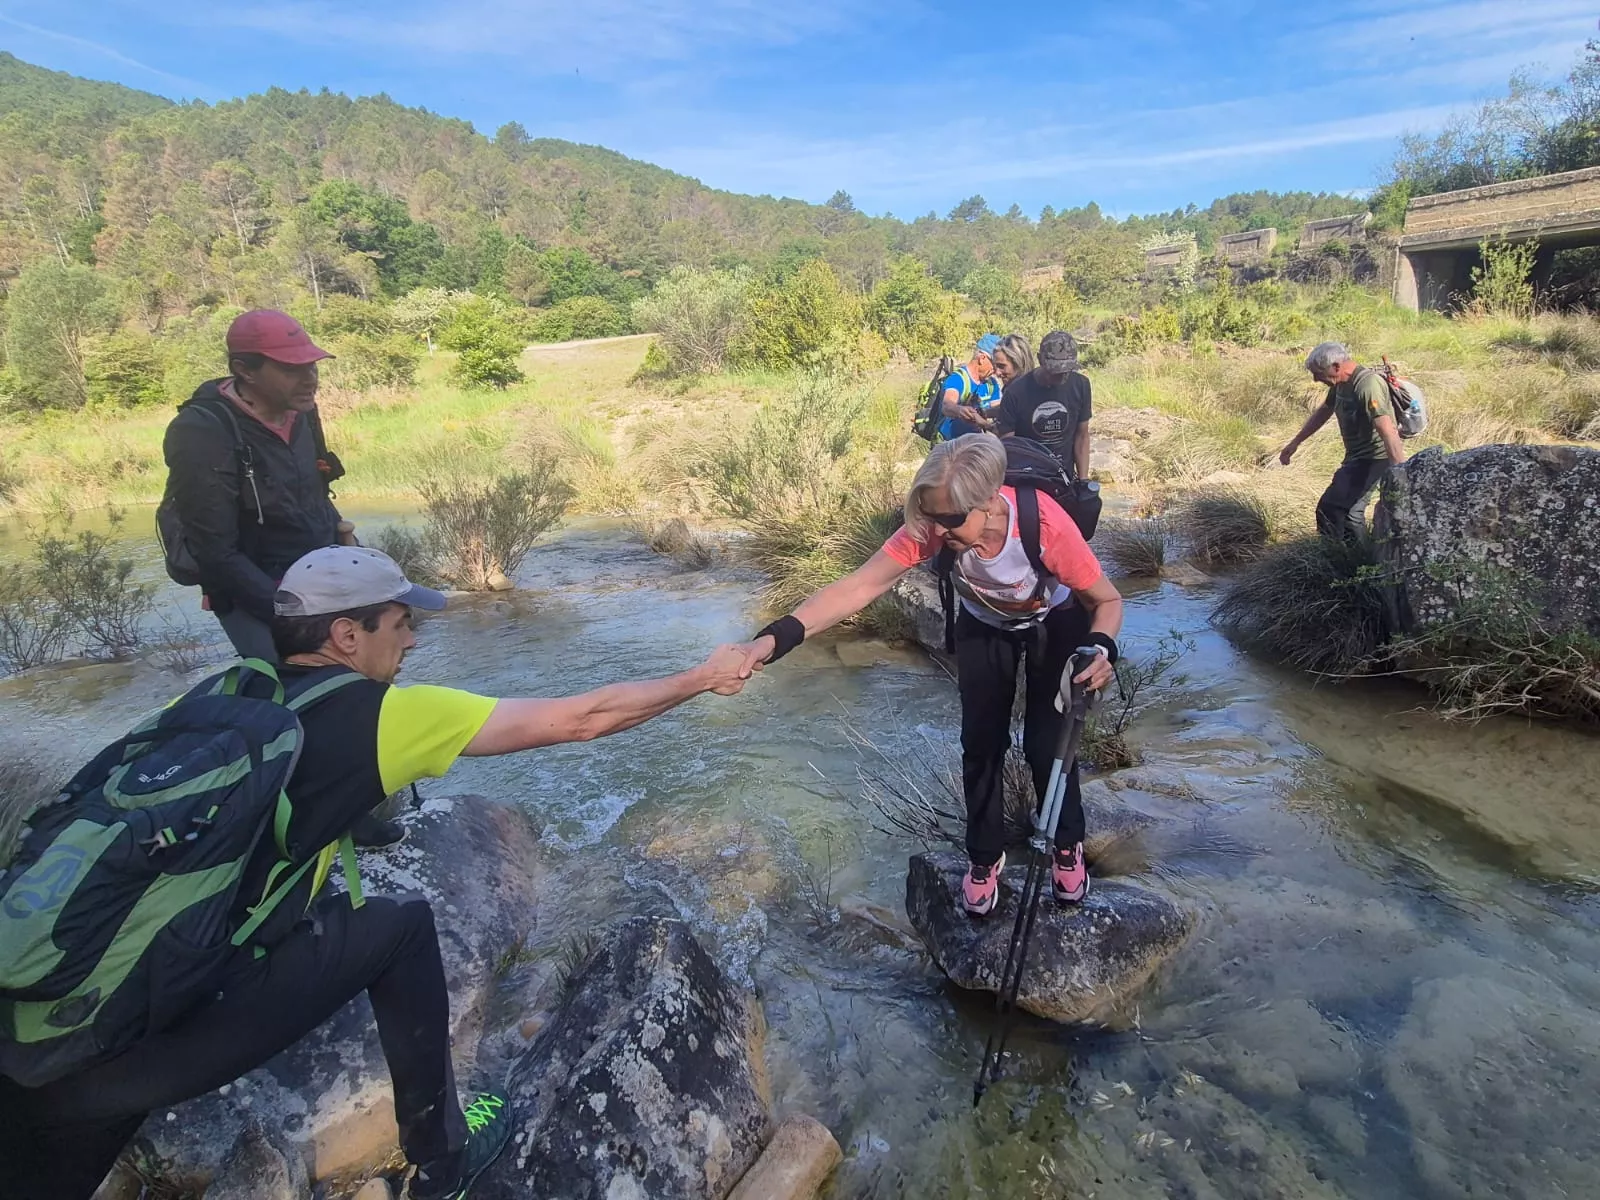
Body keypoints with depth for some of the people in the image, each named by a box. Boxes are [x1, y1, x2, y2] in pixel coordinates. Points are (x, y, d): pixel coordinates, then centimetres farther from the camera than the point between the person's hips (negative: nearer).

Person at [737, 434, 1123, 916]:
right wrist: (777, 636, -53)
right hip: (985, 627, 2)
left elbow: (1108, 600, -26)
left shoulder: (1046, 524, -41)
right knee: (981, 743, 2)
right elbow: (858, 586, -41)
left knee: (1047, 742, -2)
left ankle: (1067, 845, 28)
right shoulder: (932, 525, -36)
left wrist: (1101, 650, -48)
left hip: (1056, 623, -2)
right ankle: (985, 855, 27)